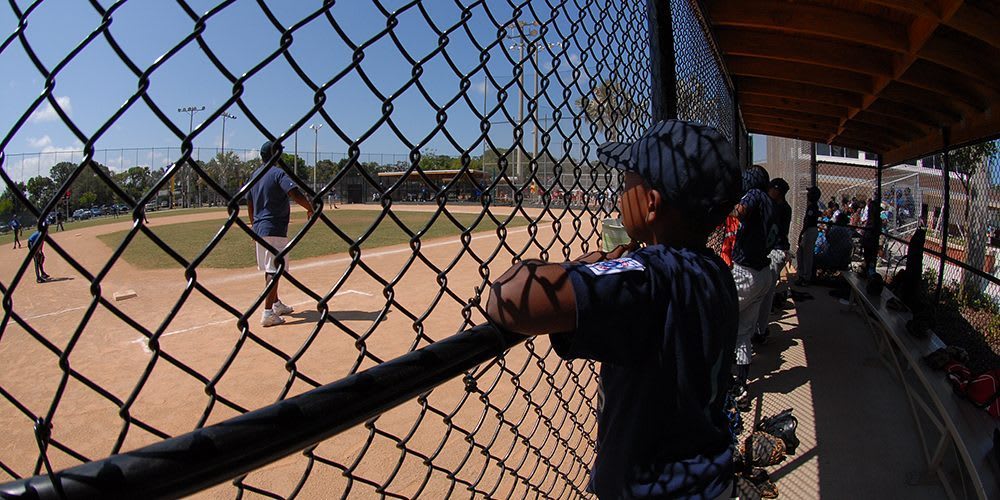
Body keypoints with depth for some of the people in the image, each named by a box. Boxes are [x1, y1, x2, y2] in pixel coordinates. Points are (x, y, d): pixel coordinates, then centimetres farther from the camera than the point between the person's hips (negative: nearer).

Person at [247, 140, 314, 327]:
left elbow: (249, 204, 18)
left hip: (259, 228, 8)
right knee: (274, 271, -7)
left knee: (269, 268, 18)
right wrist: (310, 208, -15)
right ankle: (268, 313, -11)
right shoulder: (278, 173, -11)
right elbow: (295, 193, -27)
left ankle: (276, 304, 32)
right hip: (275, 229, -8)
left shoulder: (254, 175, 13)